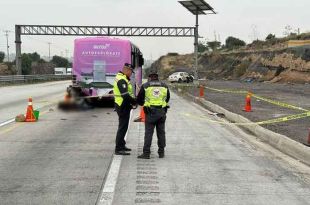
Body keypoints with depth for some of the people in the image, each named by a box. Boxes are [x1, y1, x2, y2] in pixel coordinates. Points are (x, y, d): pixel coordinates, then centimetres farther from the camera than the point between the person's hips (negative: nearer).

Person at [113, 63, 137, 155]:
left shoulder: (123, 79, 16)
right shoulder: (122, 80, -19)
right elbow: (125, 95, -27)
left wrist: (133, 100, 7)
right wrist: (134, 102, -16)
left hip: (123, 106, 11)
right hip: (123, 106, -11)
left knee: (123, 126, 20)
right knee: (122, 127, -7)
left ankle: (121, 145, 32)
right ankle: (118, 149, -4)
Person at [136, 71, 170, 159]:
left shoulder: (145, 86, 2)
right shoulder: (164, 86, 9)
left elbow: (139, 100, 8)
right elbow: (167, 98, 20)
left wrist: (145, 104, 27)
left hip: (150, 112, -3)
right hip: (162, 112, 3)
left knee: (148, 133, 0)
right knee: (161, 132, 11)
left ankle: (146, 153, -2)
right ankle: (161, 152, 16)